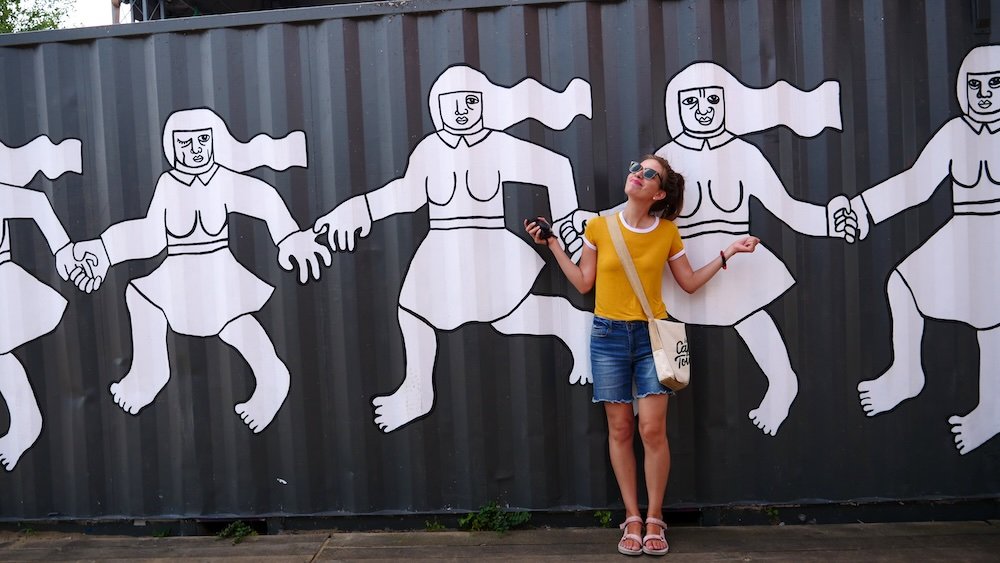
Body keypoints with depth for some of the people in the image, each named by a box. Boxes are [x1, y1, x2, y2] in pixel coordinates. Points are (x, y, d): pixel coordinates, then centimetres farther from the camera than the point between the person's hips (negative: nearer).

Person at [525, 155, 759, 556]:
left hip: (653, 335, 0)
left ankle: (654, 520, 13)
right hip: (609, 335, 0)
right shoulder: (598, 227, -1)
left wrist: (728, 253, 4)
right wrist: (552, 245, 3)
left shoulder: (668, 232, 0)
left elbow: (690, 283, 9)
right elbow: (584, 283, 6)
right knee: (620, 430, 5)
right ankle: (632, 519, 17)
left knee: (653, 430, -4)